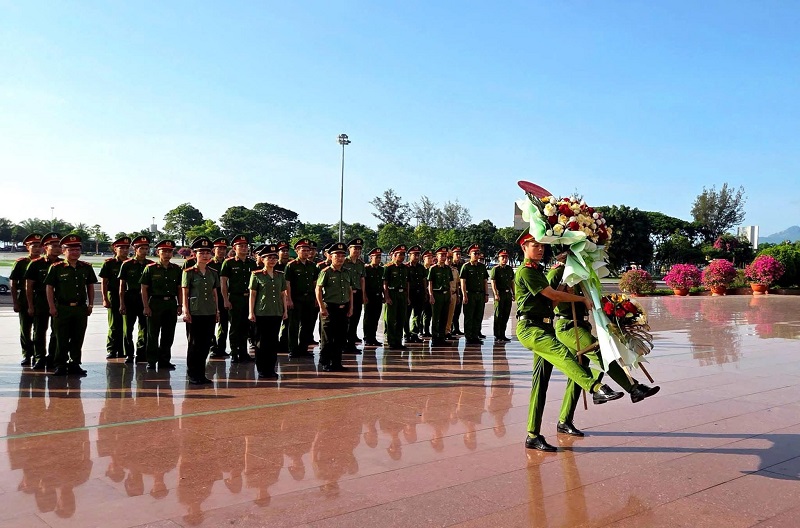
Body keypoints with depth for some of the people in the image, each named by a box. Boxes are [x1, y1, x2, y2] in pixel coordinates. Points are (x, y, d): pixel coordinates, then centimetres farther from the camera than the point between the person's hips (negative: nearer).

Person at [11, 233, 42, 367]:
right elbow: (13, 284, 2)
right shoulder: (20, 263, 1)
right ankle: (27, 355, 17)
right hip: (25, 302, 0)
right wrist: (15, 303, -3)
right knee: (25, 330, 6)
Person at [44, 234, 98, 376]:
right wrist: (52, 307, -7)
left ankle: (74, 364, 19)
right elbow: (49, 288, -1)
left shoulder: (86, 268, 8)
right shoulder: (56, 268, -2)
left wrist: (90, 305, 9)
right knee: (62, 339, 2)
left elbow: (90, 287, 15)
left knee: (78, 339, 8)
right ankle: (60, 366, 13)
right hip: (62, 308, -3)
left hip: (81, 309, 3)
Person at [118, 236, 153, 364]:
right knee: (128, 329, 4)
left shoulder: (151, 265, 5)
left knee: (144, 328, 4)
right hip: (130, 299, -2)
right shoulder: (127, 265, 0)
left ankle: (141, 355, 14)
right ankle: (129, 355, 15)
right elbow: (122, 285, 0)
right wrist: (122, 304, -4)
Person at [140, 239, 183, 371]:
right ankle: (151, 361, 11)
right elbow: (144, 288, -2)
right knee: (152, 334, 2)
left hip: (171, 303, 3)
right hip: (155, 303, -3)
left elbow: (179, 288, 13)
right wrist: (146, 306, -8)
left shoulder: (177, 269, 9)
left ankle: (164, 361, 18)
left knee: (168, 335, 8)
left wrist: (180, 305, 7)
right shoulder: (150, 268, -1)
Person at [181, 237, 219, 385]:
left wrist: (217, 311, 12)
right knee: (194, 344, 1)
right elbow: (184, 294, -3)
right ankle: (193, 375, 11)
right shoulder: (189, 272, -2)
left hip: (210, 313, 5)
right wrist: (186, 311, -9)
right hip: (194, 313, -4)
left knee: (206, 345, 8)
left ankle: (201, 374, 18)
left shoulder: (213, 273, 10)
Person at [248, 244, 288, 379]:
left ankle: (271, 369, 16)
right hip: (261, 313, -4)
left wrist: (285, 310, 9)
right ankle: (262, 370, 10)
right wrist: (251, 312, -6)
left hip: (277, 313, 4)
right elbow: (252, 295, -2)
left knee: (274, 341, 7)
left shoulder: (280, 275, 11)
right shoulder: (256, 275, -1)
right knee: (262, 342, 2)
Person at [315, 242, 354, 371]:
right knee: (328, 338, 0)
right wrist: (322, 307, -14)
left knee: (341, 338, 9)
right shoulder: (326, 272, -7)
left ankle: (337, 363, 20)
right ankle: (325, 363, 12)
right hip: (330, 308, -6)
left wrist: (350, 307, 11)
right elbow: (318, 289, -10)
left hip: (343, 309, 6)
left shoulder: (347, 273, 12)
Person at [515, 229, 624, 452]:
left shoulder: (538, 271, 23)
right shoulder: (525, 271, -7)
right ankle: (597, 388, -58)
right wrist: (583, 299, -1)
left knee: (541, 382, 5)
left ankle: (533, 436, 8)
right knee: (561, 352, -34)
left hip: (544, 328, 9)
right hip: (529, 327, -9)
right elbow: (553, 295, -10)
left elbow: (550, 300, 23)